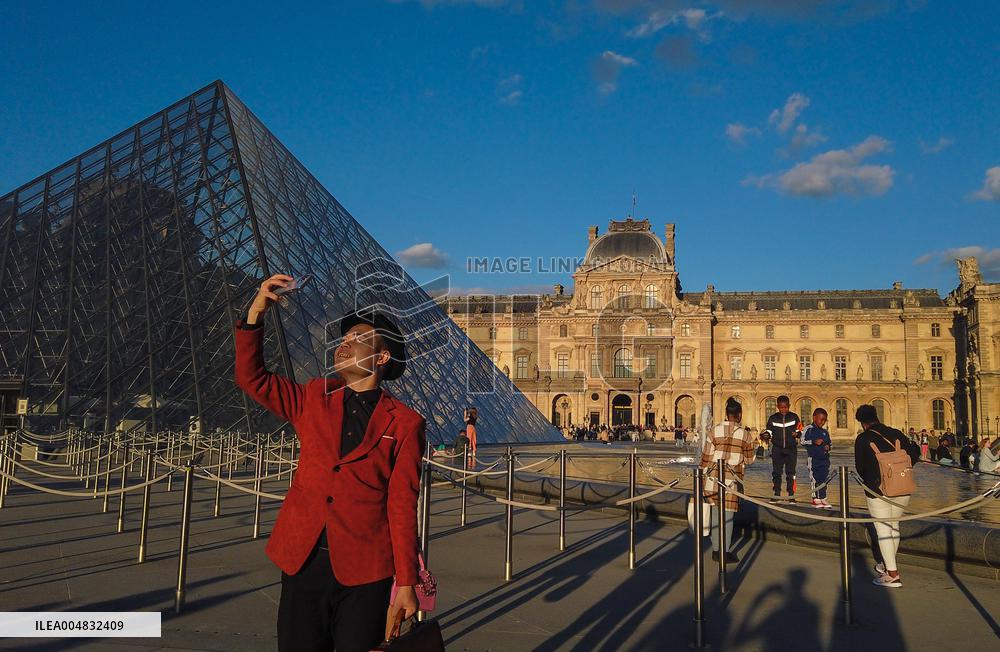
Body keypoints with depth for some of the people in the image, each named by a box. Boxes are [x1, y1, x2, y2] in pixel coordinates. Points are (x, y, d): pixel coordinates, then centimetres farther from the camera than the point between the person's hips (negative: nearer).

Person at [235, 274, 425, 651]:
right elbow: (251, 377, 10)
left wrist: (406, 584, -7)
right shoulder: (314, 400, 10)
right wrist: (255, 313, -3)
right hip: (302, 564, 4)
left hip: (364, 576, -3)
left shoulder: (405, 424, -3)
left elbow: (402, 506, -5)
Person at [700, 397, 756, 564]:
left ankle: (715, 550, 20)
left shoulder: (715, 431, -1)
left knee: (715, 512, 12)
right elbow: (750, 459, 7)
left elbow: (706, 456, 0)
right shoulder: (744, 434, -3)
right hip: (731, 479, -2)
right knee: (728, 515, 4)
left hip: (714, 477, 2)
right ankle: (726, 552, 9)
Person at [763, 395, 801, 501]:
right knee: (776, 472, 2)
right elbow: (769, 431, 10)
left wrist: (797, 433, -15)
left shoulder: (794, 417, 2)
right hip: (777, 449, 1)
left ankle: (791, 494, 6)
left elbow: (800, 430, 7)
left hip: (791, 449, -1)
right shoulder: (773, 418, 4)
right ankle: (777, 494, 9)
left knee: (790, 472, -1)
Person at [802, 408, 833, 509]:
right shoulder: (809, 429, -3)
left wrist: (828, 446, 3)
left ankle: (823, 499, 11)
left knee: (823, 479, 5)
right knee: (815, 479, -3)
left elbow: (830, 442, 25)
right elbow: (803, 441, -9)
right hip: (813, 458, -6)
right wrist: (814, 442, -21)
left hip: (825, 458, 6)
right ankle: (815, 499, 4)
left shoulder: (825, 432, 14)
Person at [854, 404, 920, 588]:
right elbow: (914, 455, 6)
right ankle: (888, 564, 35)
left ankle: (892, 575, -2)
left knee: (883, 529, 0)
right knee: (894, 526, 20)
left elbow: (859, 467, -1)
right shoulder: (896, 433, 5)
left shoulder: (863, 439, -5)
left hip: (878, 491, -5)